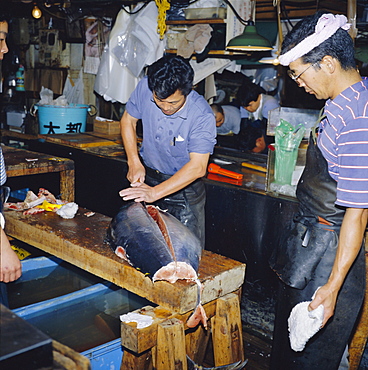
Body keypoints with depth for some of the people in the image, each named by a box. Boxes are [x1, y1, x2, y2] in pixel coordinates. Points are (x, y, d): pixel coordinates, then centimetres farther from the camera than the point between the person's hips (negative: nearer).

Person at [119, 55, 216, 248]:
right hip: (147, 176, 4)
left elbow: (197, 167, -30)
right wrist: (134, 162, -8)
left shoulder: (202, 116, -27)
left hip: (184, 187, -3)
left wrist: (155, 192, -36)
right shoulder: (145, 87, -16)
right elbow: (128, 120, 2)